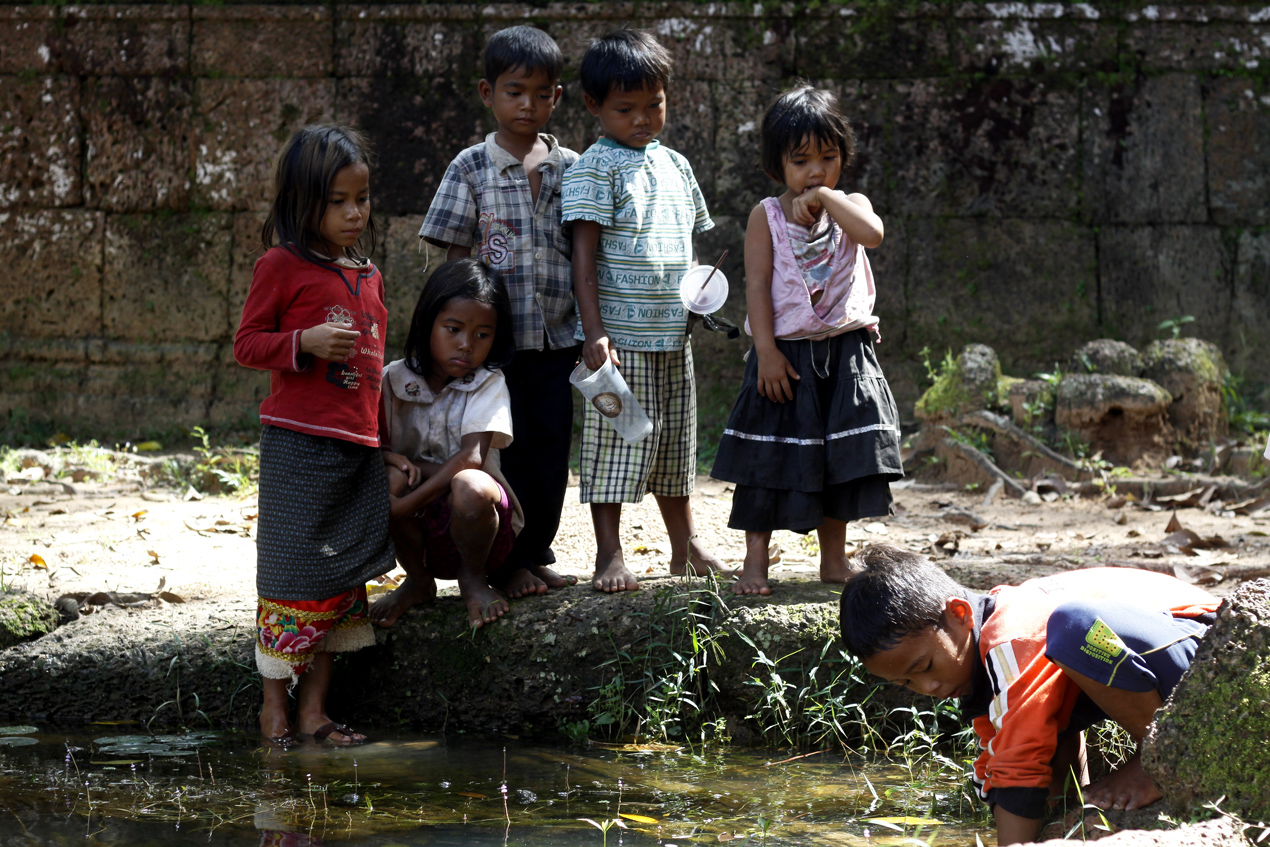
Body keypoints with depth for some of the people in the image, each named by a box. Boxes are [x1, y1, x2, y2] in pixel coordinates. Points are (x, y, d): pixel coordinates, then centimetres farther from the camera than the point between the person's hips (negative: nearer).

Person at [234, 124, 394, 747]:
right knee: (293, 574, -3)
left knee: (342, 578, 8)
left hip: (360, 447, 7)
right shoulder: (283, 265, -5)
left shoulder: (367, 273, 15)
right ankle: (274, 705, 9)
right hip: (299, 443, -7)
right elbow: (247, 344, -5)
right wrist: (306, 342, -21)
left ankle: (314, 711, 14)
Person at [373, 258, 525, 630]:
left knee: (470, 486, -36)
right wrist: (392, 458, -23)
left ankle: (473, 580, -5)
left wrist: (406, 505, -31)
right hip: (419, 534, 3)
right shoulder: (393, 380, 0)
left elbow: (472, 456, -22)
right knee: (388, 478, -28)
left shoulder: (489, 385, -8)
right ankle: (417, 581, -3)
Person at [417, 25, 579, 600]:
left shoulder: (571, 169, 7)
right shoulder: (471, 169, -1)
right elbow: (456, 258, 0)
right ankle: (511, 563, 9)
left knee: (552, 450, 7)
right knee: (508, 450, 1)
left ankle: (538, 553, 19)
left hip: (558, 337, 3)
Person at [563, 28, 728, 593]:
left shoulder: (675, 165, 14)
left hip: (672, 334, 7)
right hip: (621, 334, -6)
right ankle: (609, 556, 1)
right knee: (617, 439, -5)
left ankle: (685, 547, 25)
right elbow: (584, 253, -11)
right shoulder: (596, 168, -7)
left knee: (674, 440, 15)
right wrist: (594, 331, -18)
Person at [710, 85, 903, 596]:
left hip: (844, 353, 2)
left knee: (841, 458, 7)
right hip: (786, 354, -2)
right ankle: (755, 560, 5)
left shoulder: (851, 208, 4)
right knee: (770, 458, -1)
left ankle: (834, 559, 19)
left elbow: (872, 233, -20)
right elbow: (757, 285, -6)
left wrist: (825, 198, -18)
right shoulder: (767, 216, -1)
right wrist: (767, 352, -13)